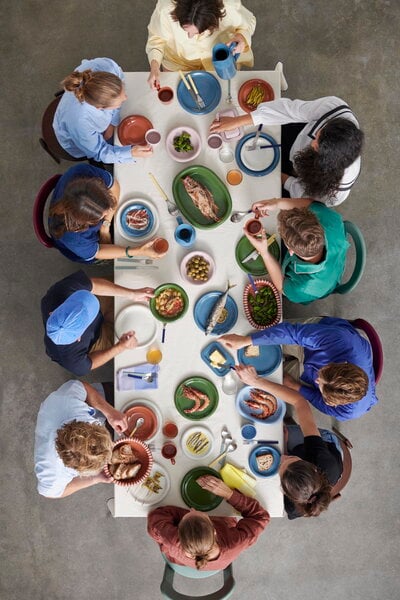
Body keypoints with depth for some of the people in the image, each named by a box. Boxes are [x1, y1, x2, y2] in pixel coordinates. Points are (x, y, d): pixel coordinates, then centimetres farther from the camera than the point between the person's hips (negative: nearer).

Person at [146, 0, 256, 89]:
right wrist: (154, 66, -33)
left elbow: (248, 21, -15)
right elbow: (157, 37, -17)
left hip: (216, 56, 0)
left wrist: (241, 36, -37)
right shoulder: (165, 9, -39)